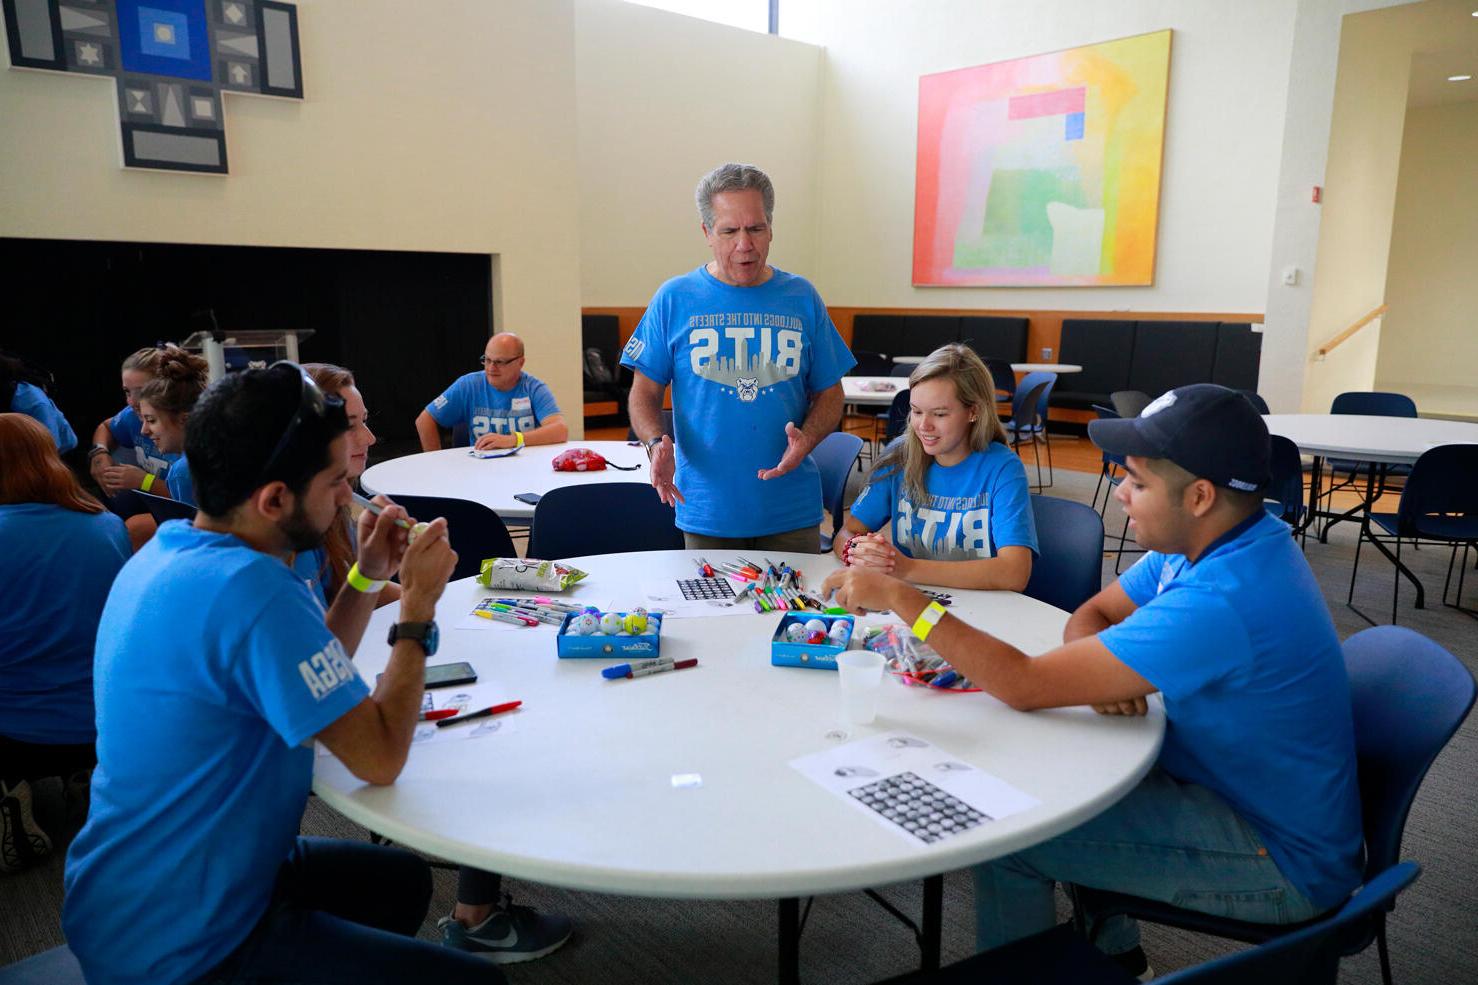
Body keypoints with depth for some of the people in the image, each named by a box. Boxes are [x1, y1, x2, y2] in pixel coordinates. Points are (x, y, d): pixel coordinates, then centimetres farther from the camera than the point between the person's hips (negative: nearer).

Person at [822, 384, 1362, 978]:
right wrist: (1099, 672, -17)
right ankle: (1112, 954, 31)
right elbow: (1091, 615, 6)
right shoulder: (1212, 542, -3)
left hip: (1282, 859, -9)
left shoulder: (1225, 600, -33)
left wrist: (901, 598, -24)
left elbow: (1023, 686, -31)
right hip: (1239, 783, 9)